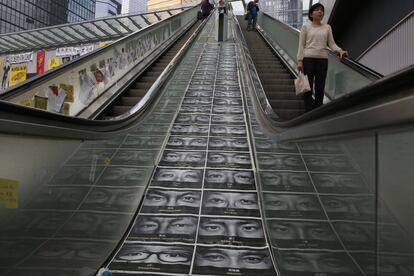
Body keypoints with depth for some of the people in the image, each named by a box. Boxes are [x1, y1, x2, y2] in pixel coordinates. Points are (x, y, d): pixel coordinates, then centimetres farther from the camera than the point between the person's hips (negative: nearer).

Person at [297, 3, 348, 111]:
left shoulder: (327, 27, 12)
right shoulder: (306, 27, 4)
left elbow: (331, 43, 7)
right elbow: (301, 45, 0)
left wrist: (340, 50, -12)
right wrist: (300, 60, -8)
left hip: (322, 59, 3)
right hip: (308, 58, -3)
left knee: (320, 87, 3)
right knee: (308, 86, -2)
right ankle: (309, 112, 5)